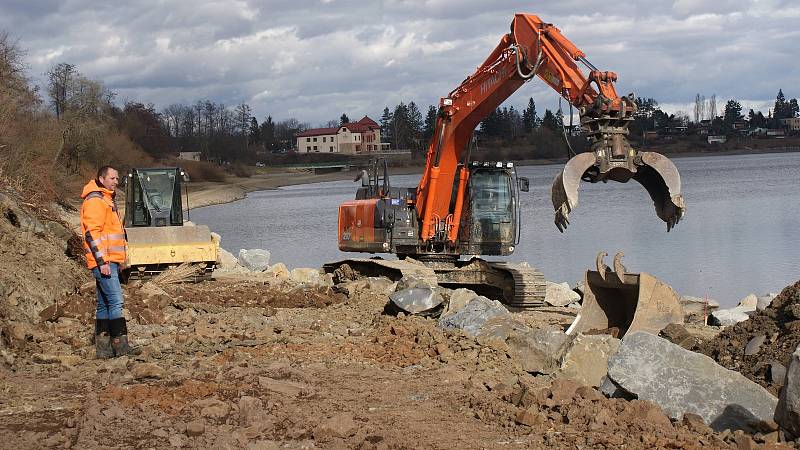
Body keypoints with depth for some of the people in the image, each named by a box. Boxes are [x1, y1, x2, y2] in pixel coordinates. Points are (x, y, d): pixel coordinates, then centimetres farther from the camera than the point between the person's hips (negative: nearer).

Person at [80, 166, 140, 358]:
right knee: (116, 301, -14)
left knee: (104, 304, 9)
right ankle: (121, 345, -16)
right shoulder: (95, 200, -11)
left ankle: (103, 349, 11)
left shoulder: (107, 200, 21)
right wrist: (102, 262, -22)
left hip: (110, 261, 10)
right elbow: (92, 233, -18)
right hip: (103, 261, -10)